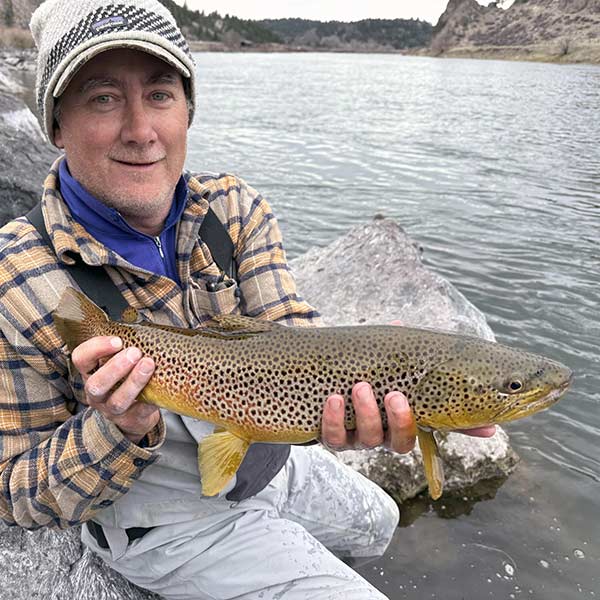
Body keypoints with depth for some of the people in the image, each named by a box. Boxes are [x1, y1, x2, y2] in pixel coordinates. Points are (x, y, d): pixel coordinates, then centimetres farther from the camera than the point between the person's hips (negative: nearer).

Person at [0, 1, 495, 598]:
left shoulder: (237, 208, -12)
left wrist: (353, 382, -44)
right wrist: (118, 430, -37)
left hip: (275, 460, 5)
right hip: (172, 521, -5)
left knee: (379, 523, 28)